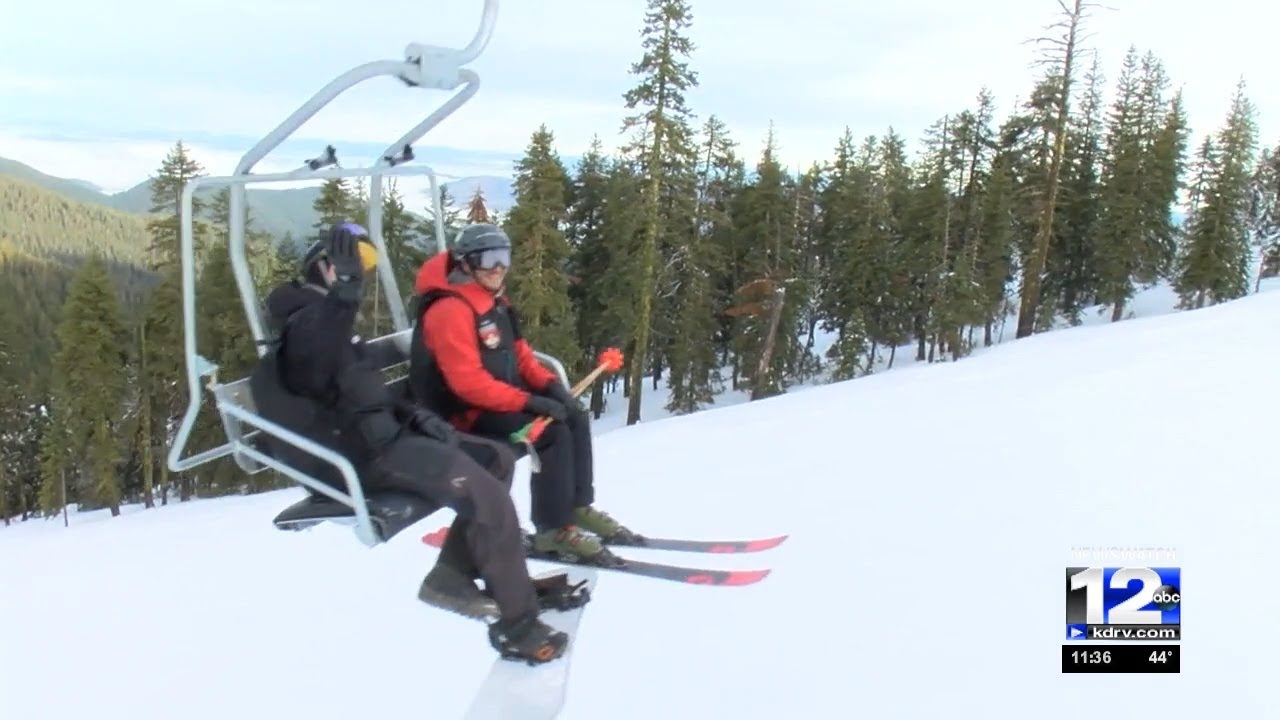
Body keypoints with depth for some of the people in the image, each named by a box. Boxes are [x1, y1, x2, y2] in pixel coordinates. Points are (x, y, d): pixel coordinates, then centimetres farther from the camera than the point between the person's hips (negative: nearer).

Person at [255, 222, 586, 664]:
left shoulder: (328, 316, 21)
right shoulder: (307, 320, -11)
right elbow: (316, 379, -34)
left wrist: (413, 414, 9)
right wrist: (340, 296, -37)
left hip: (381, 434, 11)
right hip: (362, 453, -11)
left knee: (496, 459, 11)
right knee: (487, 495, -22)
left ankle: (453, 575, 7)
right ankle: (518, 624, -14)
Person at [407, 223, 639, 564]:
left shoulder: (494, 302, 9)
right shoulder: (450, 310, -22)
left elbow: (519, 354, 15)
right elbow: (468, 382, -28)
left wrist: (550, 385, -4)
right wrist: (530, 401, -27)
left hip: (502, 399, 10)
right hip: (468, 412, -9)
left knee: (576, 417, 0)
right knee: (553, 432, -24)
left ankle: (578, 506, 10)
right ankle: (553, 529, -15)